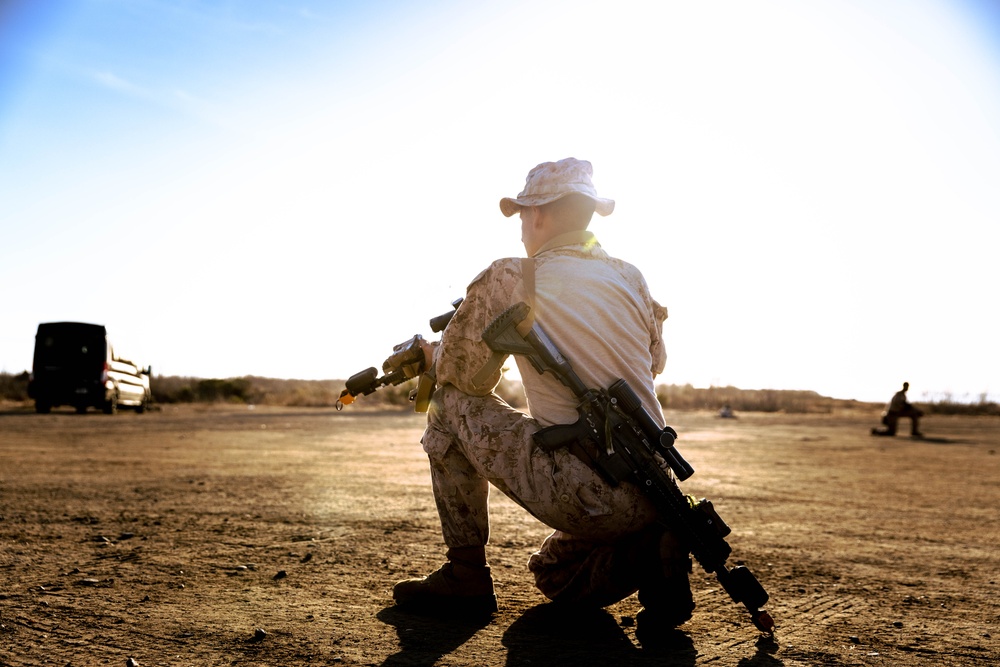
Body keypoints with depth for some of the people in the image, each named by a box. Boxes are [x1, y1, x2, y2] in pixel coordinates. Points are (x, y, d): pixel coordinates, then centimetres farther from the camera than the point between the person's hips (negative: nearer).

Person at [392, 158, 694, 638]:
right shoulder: (631, 278, 10)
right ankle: (650, 551, 4)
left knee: (450, 405, 10)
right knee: (553, 576, 33)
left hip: (581, 494, -7)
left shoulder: (509, 280, -6)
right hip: (650, 492, 7)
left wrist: (434, 356, 24)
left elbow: (464, 377, 2)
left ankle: (465, 574, 13)